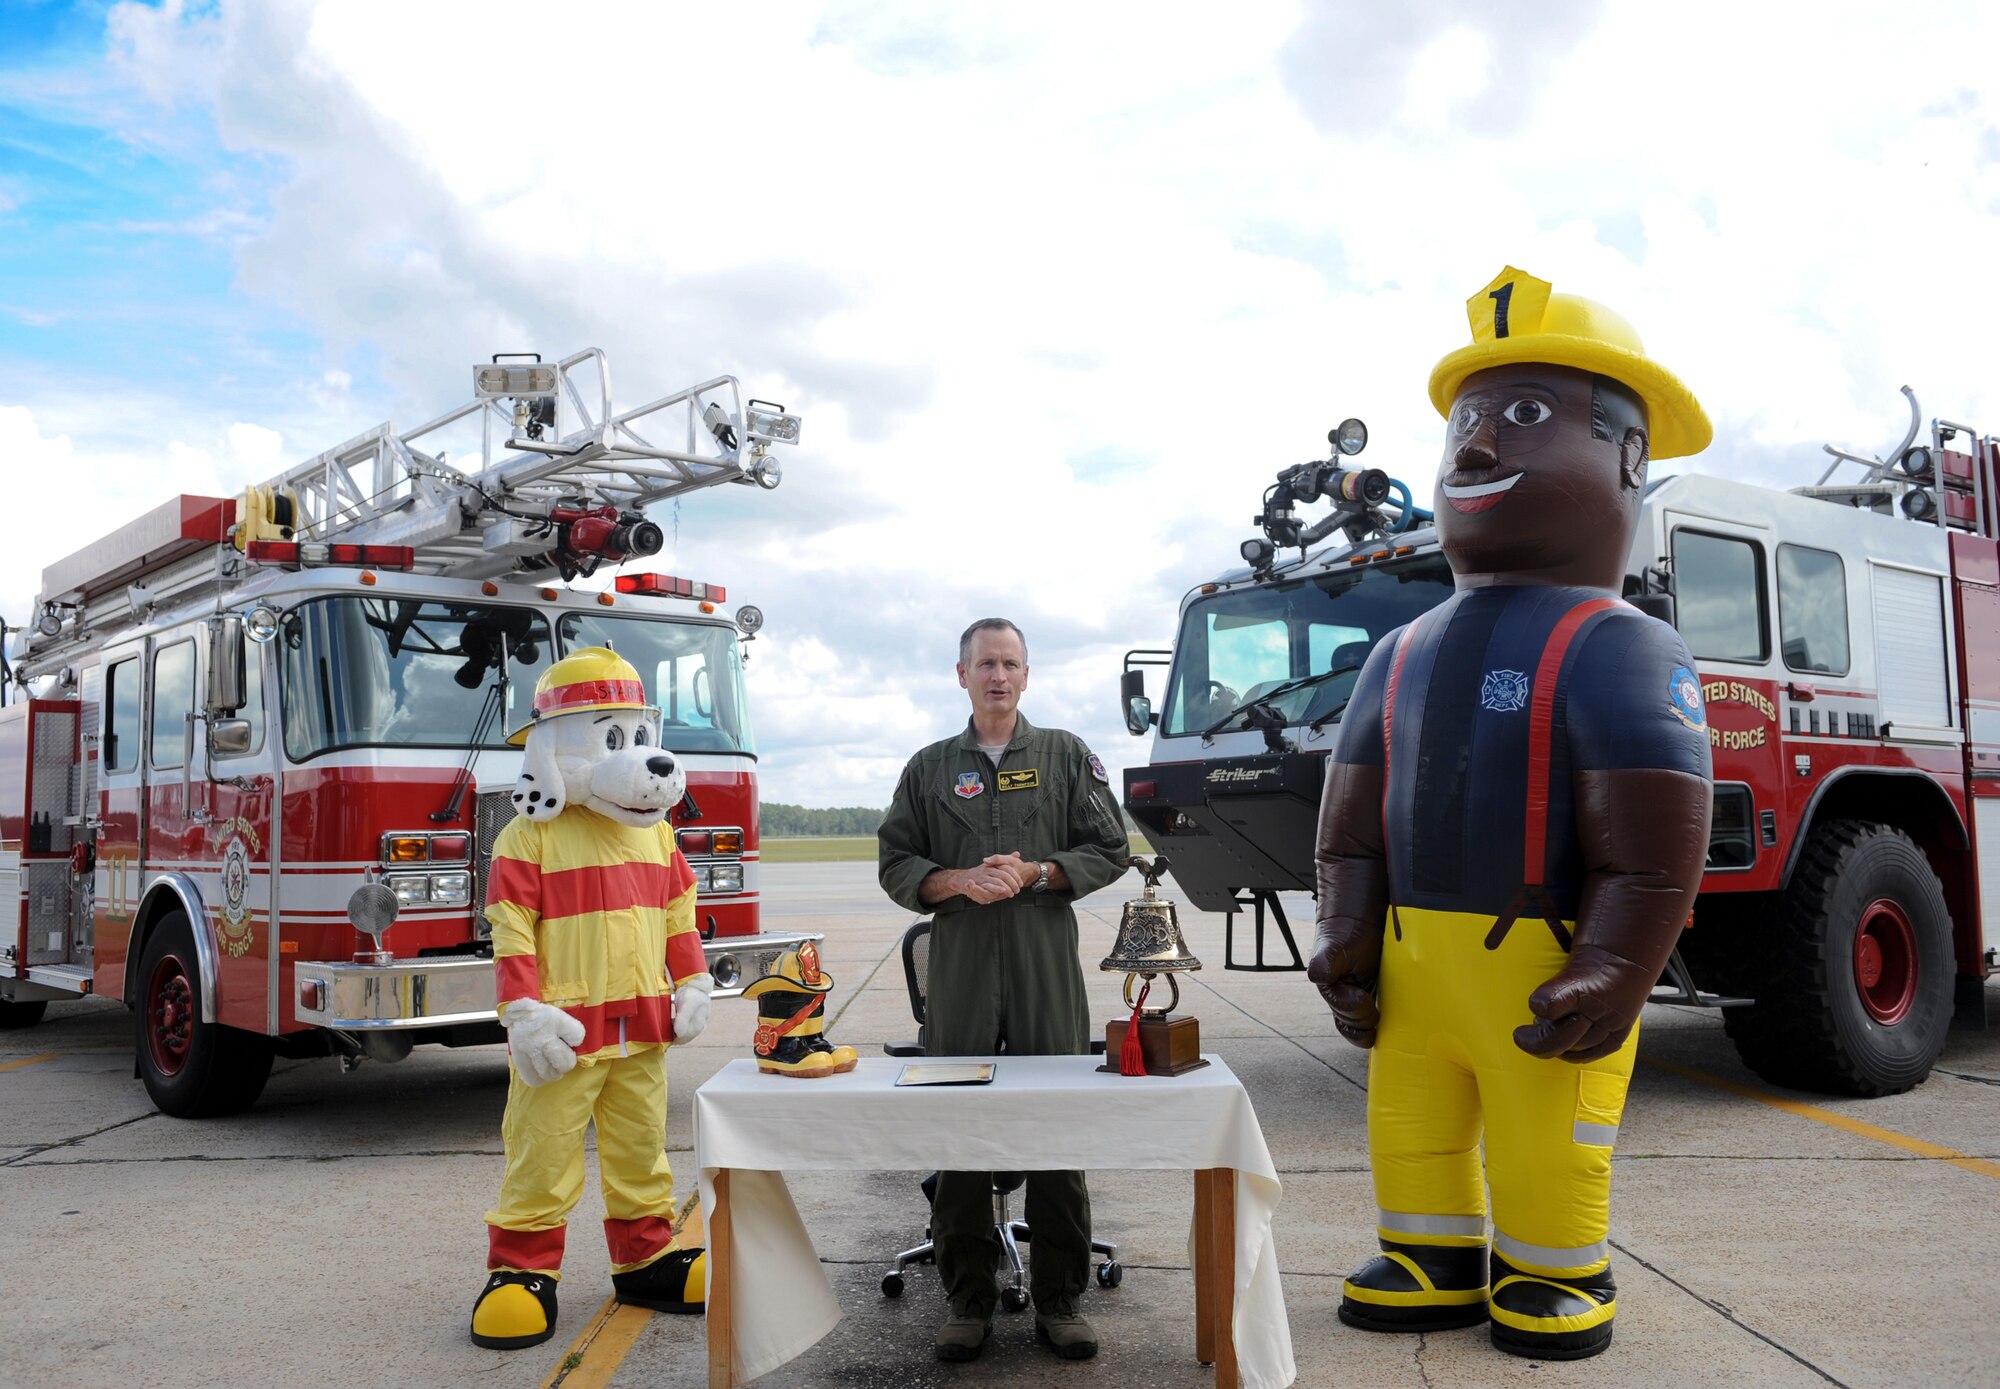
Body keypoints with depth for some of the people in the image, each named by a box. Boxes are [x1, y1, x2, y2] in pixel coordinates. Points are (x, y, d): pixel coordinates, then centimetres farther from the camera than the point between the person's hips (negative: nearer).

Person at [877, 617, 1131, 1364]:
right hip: (959, 965, 1)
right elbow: (897, 866, 9)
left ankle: (1059, 1299, 12)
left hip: (1047, 964, -1)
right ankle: (968, 1299, 14)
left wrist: (1034, 873, -9)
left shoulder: (1066, 756, 10)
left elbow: (1109, 849, 6)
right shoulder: (931, 767, 13)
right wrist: (960, 881, -9)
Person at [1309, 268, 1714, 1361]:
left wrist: (1606, 986, -16)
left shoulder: (1619, 652, -9)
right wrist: (1348, 948, 4)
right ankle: (1436, 1262, 35)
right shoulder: (1402, 656, 11)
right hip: (1413, 961, 6)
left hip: (1542, 970, -6)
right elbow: (1351, 821, 12)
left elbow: (1653, 846, -13)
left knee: (1545, 1147, 5)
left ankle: (1559, 1277, 28)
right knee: (1411, 1126, 16)